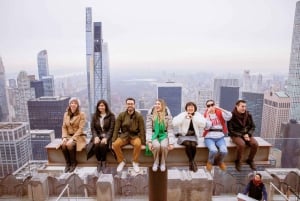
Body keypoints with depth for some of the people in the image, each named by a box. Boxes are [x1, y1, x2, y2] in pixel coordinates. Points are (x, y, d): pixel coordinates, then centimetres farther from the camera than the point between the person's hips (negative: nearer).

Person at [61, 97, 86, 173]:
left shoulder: (81, 114, -8)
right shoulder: (66, 114, 7)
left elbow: (80, 129, -13)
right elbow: (64, 127, 6)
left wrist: (72, 138, -22)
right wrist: (64, 137, -10)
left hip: (78, 136, -4)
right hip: (68, 136, 4)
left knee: (69, 145, -31)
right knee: (63, 145, -26)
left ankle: (73, 163, -6)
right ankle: (67, 163, -5)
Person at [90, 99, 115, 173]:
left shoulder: (111, 115, 1)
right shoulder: (95, 116, 11)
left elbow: (111, 128, -6)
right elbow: (92, 128, 6)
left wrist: (106, 138, -19)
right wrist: (96, 137, -12)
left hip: (107, 136, -2)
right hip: (97, 135, 3)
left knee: (102, 145, -32)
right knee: (96, 145, -29)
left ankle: (104, 162, -10)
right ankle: (99, 162, -8)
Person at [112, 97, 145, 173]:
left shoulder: (139, 116, -6)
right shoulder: (121, 115, -2)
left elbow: (142, 130, -5)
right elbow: (116, 129, 0)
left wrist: (142, 142, -10)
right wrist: (113, 141, -7)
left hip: (135, 136, -2)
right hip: (124, 135, 2)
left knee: (138, 144, -34)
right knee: (115, 144, -26)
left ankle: (135, 162, -9)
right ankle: (121, 162, -2)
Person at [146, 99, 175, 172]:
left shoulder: (167, 115, -6)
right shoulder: (151, 114, -6)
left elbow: (170, 129, -6)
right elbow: (148, 128, -7)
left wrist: (171, 143, -13)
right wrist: (149, 141, -17)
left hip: (164, 134, 0)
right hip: (154, 134, 0)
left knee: (164, 146, -31)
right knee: (156, 145, -31)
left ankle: (163, 162, -1)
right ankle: (156, 162, -1)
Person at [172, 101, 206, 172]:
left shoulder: (198, 115, 6)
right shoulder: (182, 115, 0)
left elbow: (203, 124, -12)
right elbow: (175, 123, -16)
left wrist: (194, 118, -18)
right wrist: (184, 117, -21)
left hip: (193, 136, 2)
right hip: (183, 136, -1)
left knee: (193, 145, -29)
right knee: (188, 144, -32)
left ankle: (191, 162, -7)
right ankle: (192, 161, -11)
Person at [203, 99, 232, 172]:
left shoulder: (220, 113, 6)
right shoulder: (205, 115, 2)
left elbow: (229, 116, -13)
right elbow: (207, 127, -13)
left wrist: (220, 108, -15)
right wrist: (208, 115, -15)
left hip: (220, 137, 2)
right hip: (209, 137, -2)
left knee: (224, 151, -24)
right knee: (213, 150, -30)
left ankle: (220, 161, 13)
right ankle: (210, 162, 6)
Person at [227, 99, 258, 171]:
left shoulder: (248, 115, 0)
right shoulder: (232, 116, -13)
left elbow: (253, 126, 8)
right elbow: (230, 130, -11)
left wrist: (248, 134, -11)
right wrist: (242, 135, -18)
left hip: (247, 134, 5)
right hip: (236, 135, -4)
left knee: (255, 144, -23)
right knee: (242, 144, -34)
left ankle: (250, 160, 4)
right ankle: (238, 162, -8)